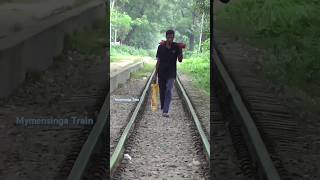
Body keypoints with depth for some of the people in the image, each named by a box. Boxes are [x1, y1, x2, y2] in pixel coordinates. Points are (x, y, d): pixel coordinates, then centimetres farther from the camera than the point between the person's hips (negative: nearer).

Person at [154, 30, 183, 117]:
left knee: (169, 91, -14)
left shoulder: (176, 47, -4)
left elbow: (180, 60, -4)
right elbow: (158, 61, 5)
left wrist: (180, 51, -20)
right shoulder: (161, 47, -1)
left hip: (171, 74, -2)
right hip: (161, 73, 2)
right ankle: (163, 108, 27)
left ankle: (165, 111, -17)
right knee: (162, 91, 9)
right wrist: (155, 74, 4)